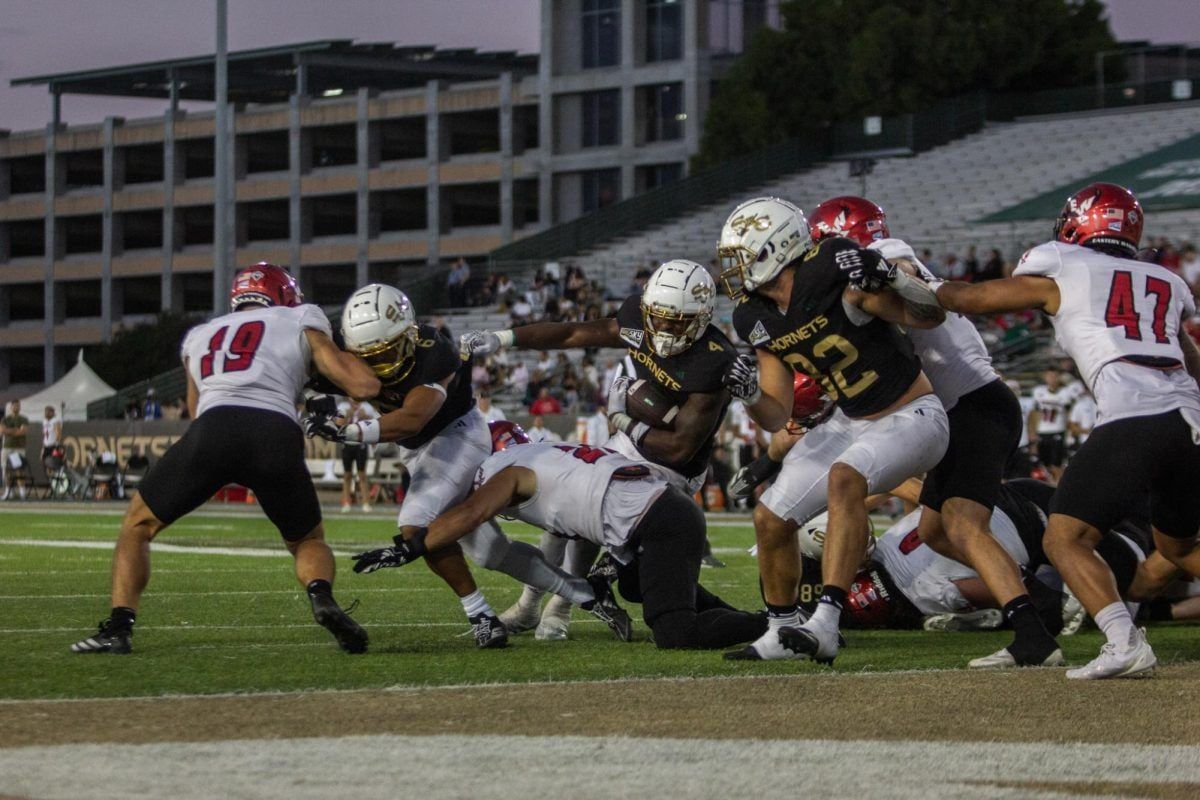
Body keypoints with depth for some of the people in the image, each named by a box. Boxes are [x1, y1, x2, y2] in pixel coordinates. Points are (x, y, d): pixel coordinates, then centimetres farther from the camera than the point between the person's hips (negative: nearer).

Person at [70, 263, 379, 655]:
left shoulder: (200, 336, 34)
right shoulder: (299, 324, 25)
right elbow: (364, 386, 20)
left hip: (214, 428, 1)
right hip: (277, 434, -1)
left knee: (137, 526, 21)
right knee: (308, 540, 24)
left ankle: (118, 626, 3)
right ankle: (322, 599, -8)